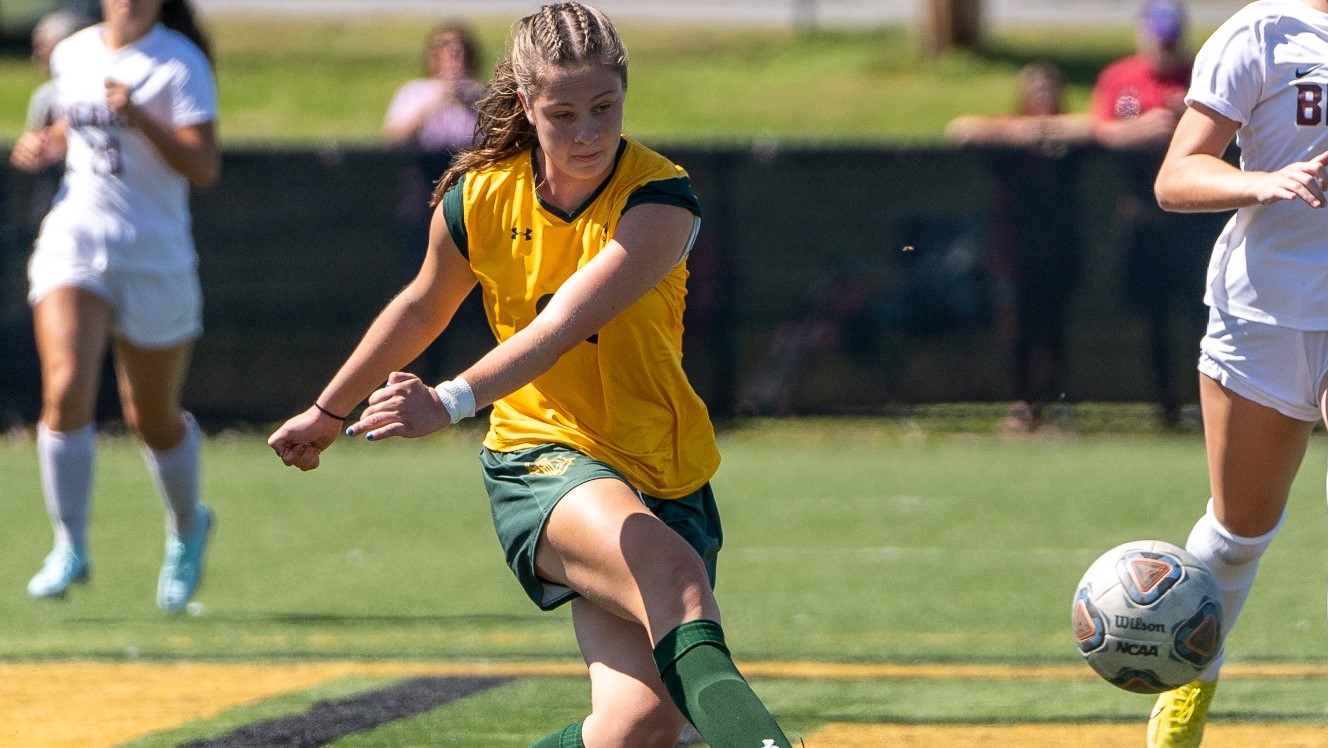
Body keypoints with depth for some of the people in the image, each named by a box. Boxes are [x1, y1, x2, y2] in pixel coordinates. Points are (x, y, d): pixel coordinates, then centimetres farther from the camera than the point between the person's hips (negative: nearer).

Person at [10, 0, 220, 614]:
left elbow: (204, 168, -17)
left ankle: (187, 528, 38)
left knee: (153, 419, 9)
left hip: (155, 258, -3)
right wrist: (47, 143, 5)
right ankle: (70, 548, -13)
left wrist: (138, 119, -28)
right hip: (72, 240, 3)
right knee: (66, 390, -19)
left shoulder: (180, 64, -8)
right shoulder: (73, 54, 8)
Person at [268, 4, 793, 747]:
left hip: (664, 479, 1)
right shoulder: (478, 198, -5)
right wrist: (327, 413, 30)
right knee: (676, 575, -34)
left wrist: (452, 402, -43)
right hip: (542, 459, 0)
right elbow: (422, 309, 17)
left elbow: (566, 325, -29)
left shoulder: (660, 199, -15)